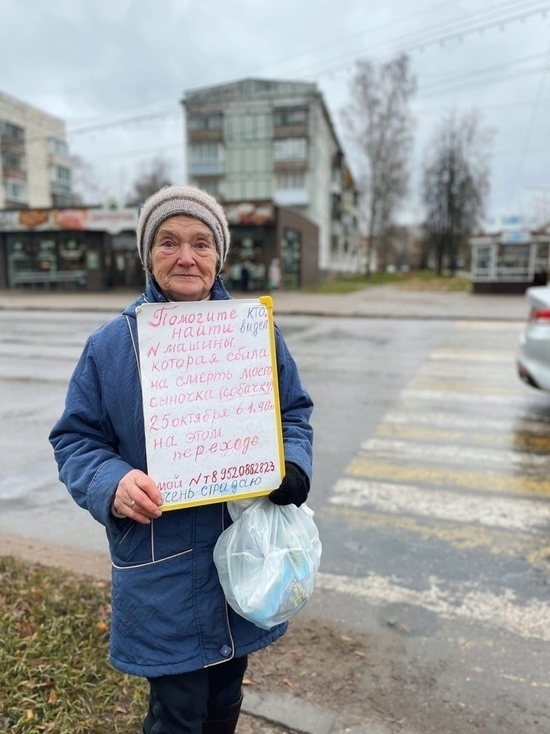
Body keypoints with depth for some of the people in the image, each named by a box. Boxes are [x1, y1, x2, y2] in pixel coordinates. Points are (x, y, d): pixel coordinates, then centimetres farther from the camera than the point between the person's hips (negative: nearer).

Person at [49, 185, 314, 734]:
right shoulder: (111, 344, -7)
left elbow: (294, 411, 6)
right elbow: (75, 439, -3)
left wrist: (292, 466, -13)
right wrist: (111, 484, -23)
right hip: (162, 571, -2)